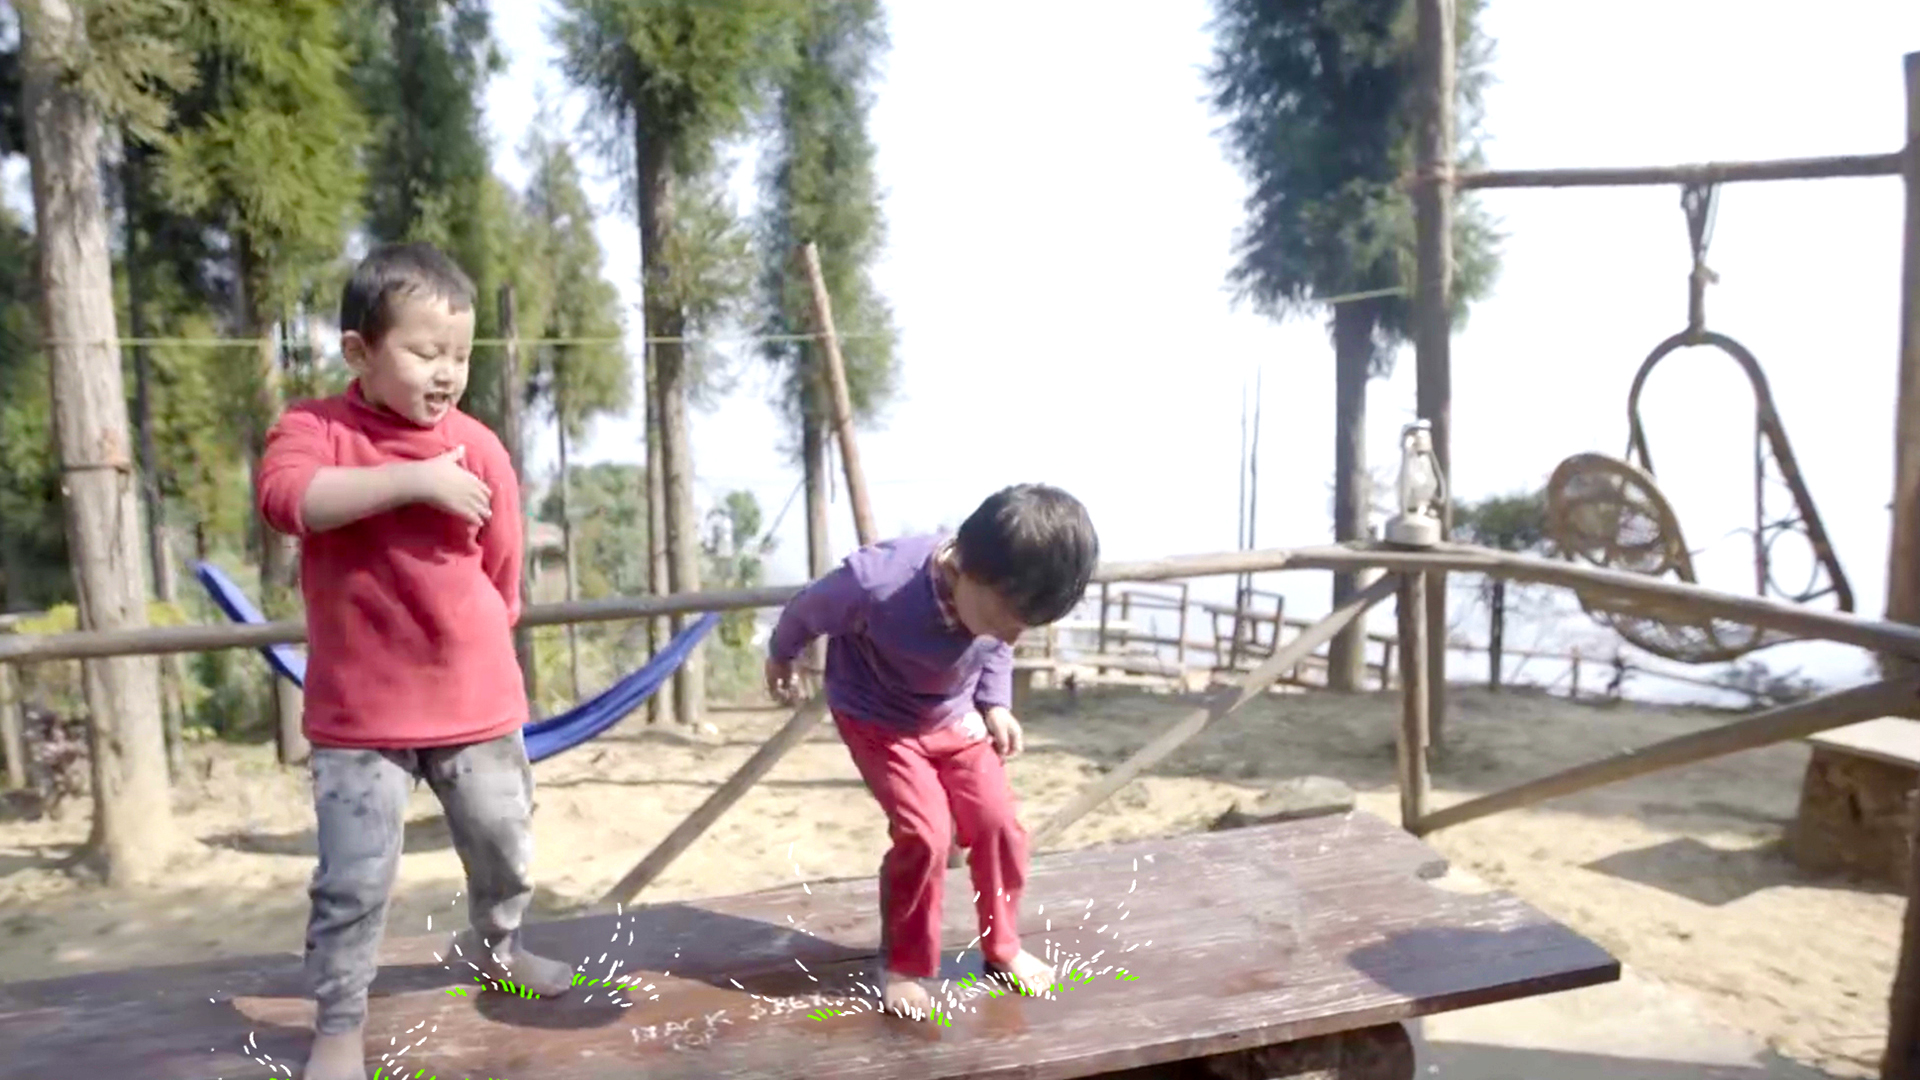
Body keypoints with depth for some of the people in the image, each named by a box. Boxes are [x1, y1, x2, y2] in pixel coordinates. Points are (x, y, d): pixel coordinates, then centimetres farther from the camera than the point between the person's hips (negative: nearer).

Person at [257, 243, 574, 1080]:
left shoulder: (479, 448, -1)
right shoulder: (313, 428, -7)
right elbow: (286, 497, -30)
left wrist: (472, 642, 10)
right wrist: (414, 479, -32)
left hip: (476, 702, 3)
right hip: (359, 713, -3)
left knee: (505, 847, 17)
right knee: (354, 879, -2)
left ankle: (496, 949, 45)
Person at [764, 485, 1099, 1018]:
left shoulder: (1002, 596, -24)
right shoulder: (876, 583, -40)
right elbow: (812, 607, -16)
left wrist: (995, 704, -7)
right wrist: (780, 655, 3)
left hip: (954, 714, 5)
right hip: (876, 717, -4)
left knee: (999, 824, -1)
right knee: (924, 832, -17)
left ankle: (1001, 947, 24)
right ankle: (903, 965, 6)